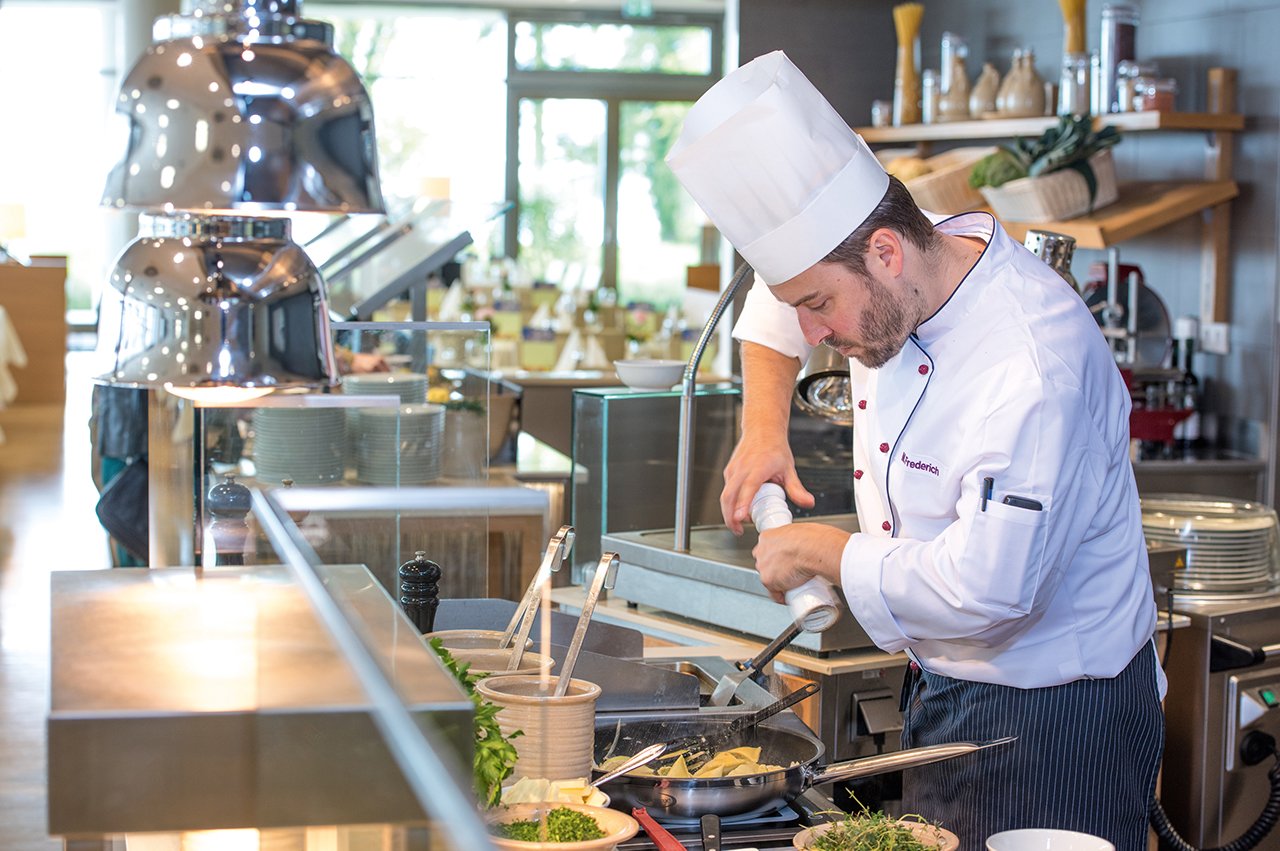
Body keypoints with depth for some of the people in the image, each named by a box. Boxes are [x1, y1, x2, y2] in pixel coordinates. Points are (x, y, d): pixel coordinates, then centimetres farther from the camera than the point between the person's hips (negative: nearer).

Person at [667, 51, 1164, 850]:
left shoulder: (1035, 363, -30)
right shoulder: (901, 275, -4)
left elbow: (985, 587, -34)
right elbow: (779, 299, 19)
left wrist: (820, 551, -20)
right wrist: (764, 423, 3)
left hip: (1052, 723, -8)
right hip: (945, 692, 8)